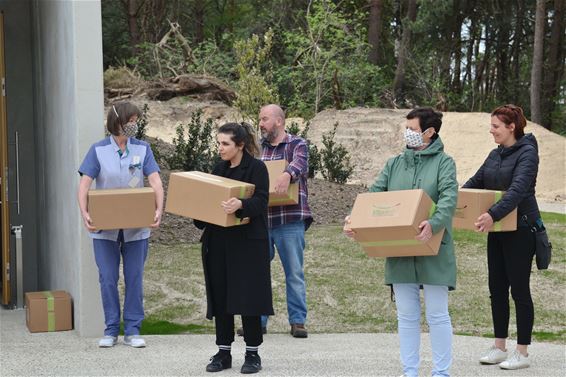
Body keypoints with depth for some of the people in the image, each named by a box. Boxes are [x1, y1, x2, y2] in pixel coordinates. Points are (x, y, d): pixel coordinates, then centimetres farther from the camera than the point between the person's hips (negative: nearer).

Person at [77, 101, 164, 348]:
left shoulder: (142, 149, 0)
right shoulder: (99, 150, -3)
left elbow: (155, 181, -7)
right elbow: (84, 184, -7)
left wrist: (158, 210, -23)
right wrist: (85, 213, -22)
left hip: (136, 227, 1)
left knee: (134, 279, 5)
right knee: (108, 279, 3)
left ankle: (132, 330, 13)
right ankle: (111, 329, 14)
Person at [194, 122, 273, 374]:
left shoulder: (256, 168, -6)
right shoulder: (219, 169, 13)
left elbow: (261, 201, -18)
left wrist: (240, 205, -35)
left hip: (247, 242, -6)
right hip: (218, 241, 6)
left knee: (247, 296, -4)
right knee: (219, 296, 6)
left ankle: (252, 353, 6)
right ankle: (223, 352, 14)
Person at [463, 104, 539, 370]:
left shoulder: (527, 153, -15)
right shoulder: (496, 154, 11)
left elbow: (518, 189, -28)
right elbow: (475, 183, 17)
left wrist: (493, 214, -39)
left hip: (520, 230, -8)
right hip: (497, 231, 8)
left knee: (519, 289, -2)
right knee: (497, 288, 10)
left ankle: (522, 353, 6)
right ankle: (499, 348, 18)